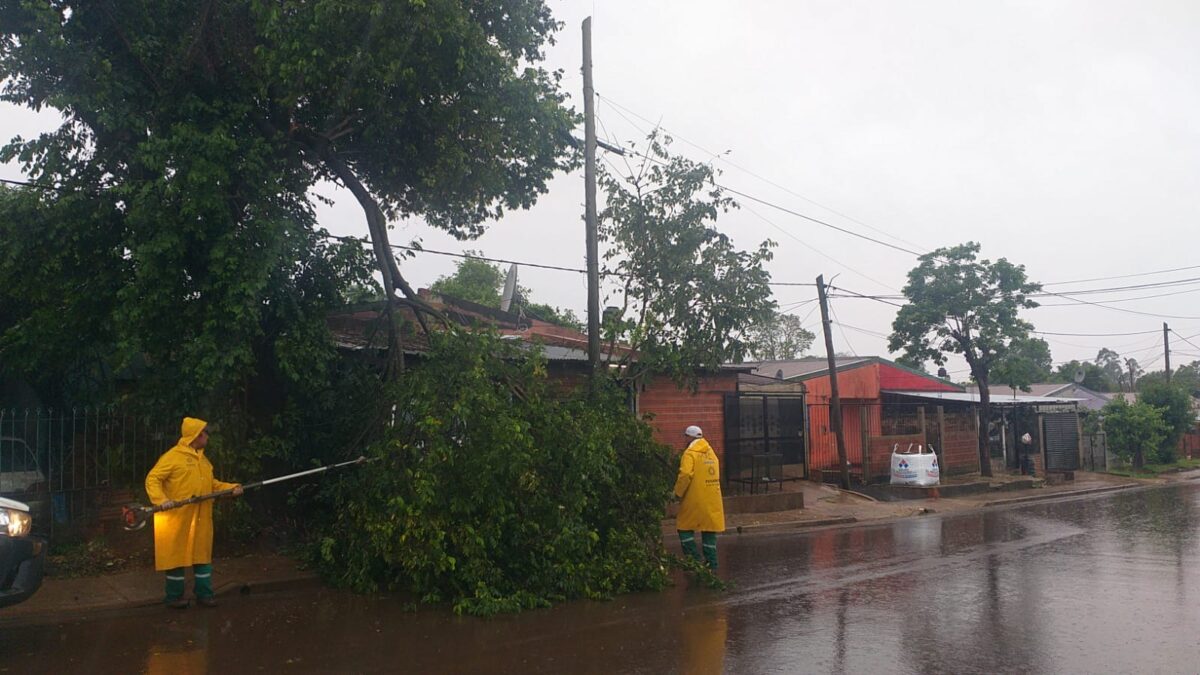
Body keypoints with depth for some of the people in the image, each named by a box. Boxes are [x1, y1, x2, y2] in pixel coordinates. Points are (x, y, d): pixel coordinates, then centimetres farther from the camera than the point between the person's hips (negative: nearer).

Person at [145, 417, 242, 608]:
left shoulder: (203, 459, 14)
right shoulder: (173, 456, -10)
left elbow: (211, 483, 19)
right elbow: (152, 479, -13)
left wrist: (231, 487, 4)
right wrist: (162, 500, -28)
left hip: (201, 519, 7)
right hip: (177, 517, -7)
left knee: (203, 554, 10)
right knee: (177, 555, 2)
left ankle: (204, 594, 19)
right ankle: (174, 596, 14)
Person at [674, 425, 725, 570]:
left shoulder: (690, 453, -11)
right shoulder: (711, 452, 12)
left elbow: (685, 475, -21)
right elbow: (715, 474, 14)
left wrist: (678, 493, -8)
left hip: (695, 499, -6)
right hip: (712, 500, 6)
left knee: (685, 528, 6)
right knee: (709, 530, 11)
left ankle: (694, 558, -3)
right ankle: (711, 562, 11)